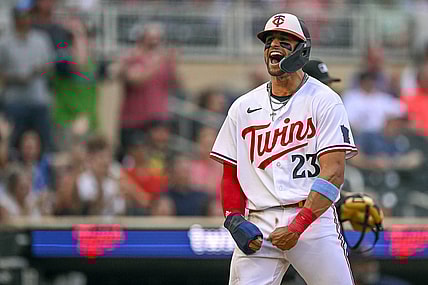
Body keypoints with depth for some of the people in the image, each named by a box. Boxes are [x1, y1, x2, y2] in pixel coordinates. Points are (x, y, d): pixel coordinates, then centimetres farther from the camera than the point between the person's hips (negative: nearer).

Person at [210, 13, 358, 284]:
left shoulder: (325, 101, 0)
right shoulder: (243, 107, 14)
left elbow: (333, 172, -9)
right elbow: (231, 173, 19)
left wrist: (298, 226, -18)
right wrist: (234, 220, 1)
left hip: (313, 218, -3)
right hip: (259, 224, 3)